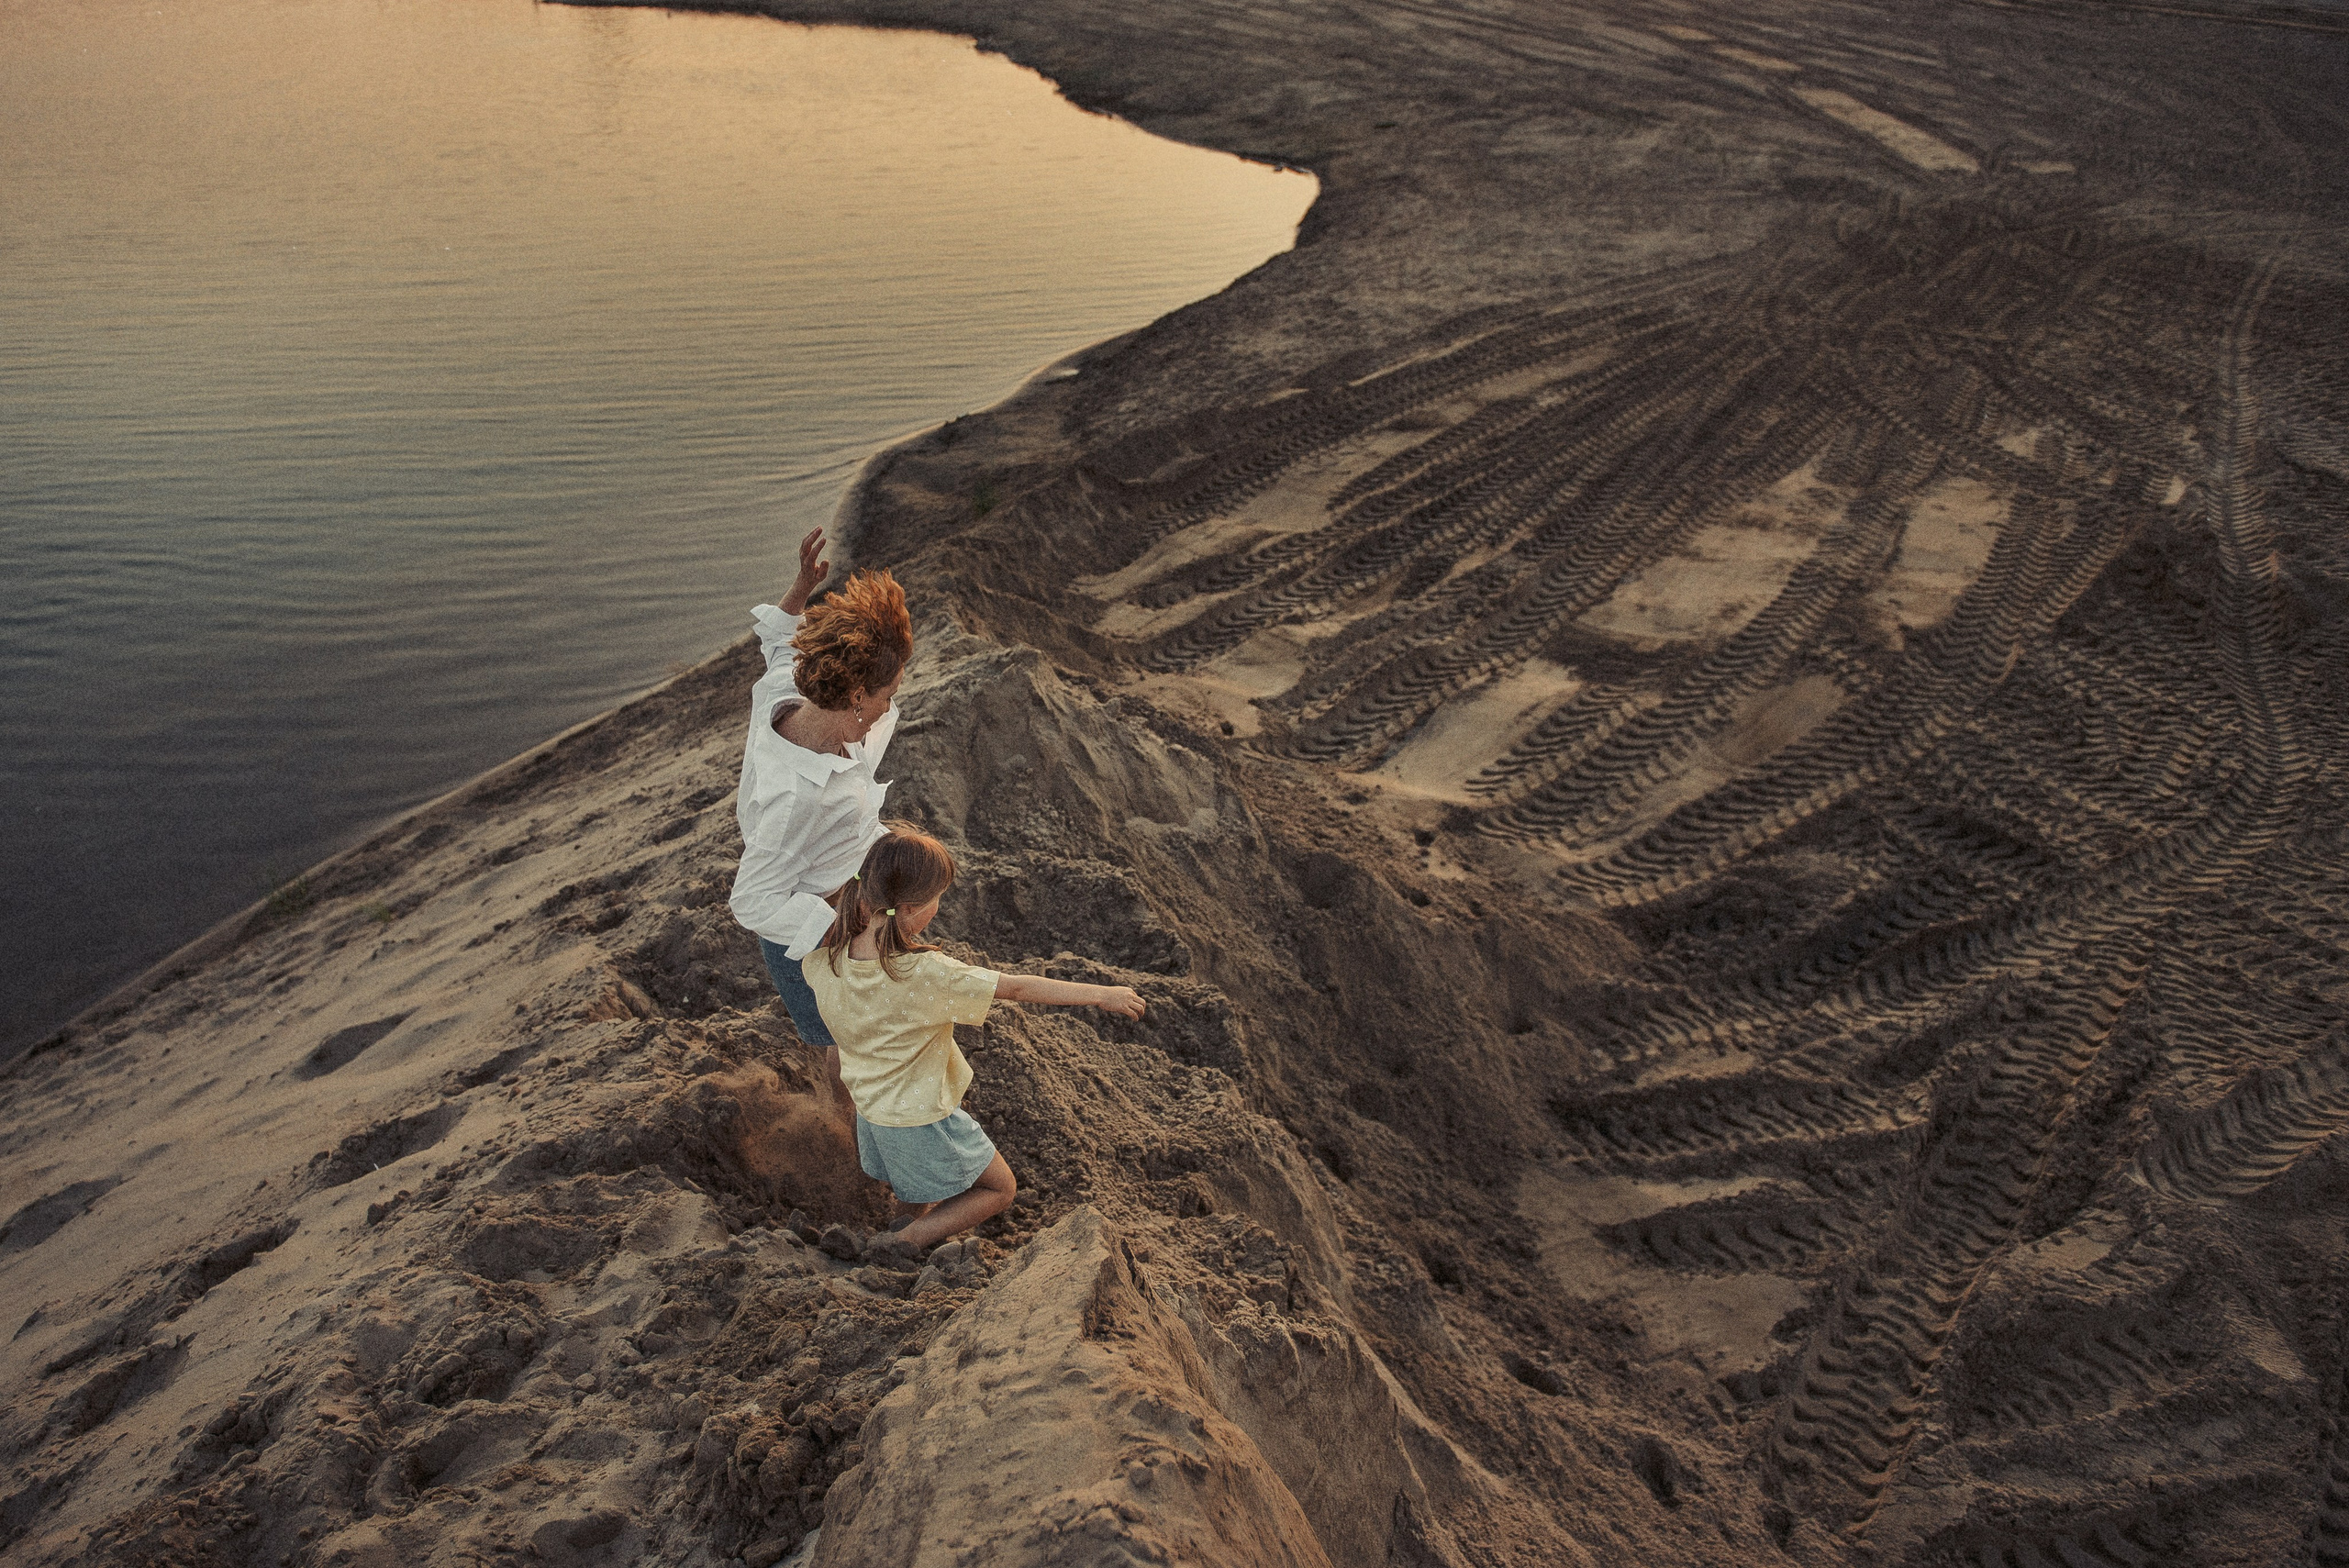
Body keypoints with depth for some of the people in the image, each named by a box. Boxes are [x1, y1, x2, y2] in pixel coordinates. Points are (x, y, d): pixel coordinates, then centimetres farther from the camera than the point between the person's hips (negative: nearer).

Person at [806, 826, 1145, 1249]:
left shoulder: (825, 956, -17)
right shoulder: (925, 975, -35)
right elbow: (1018, 987, -27)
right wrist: (1102, 995, -18)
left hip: (868, 1106, 7)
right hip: (921, 1117, -7)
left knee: (912, 1196, 33)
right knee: (999, 1189, 15)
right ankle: (906, 1243, 5)